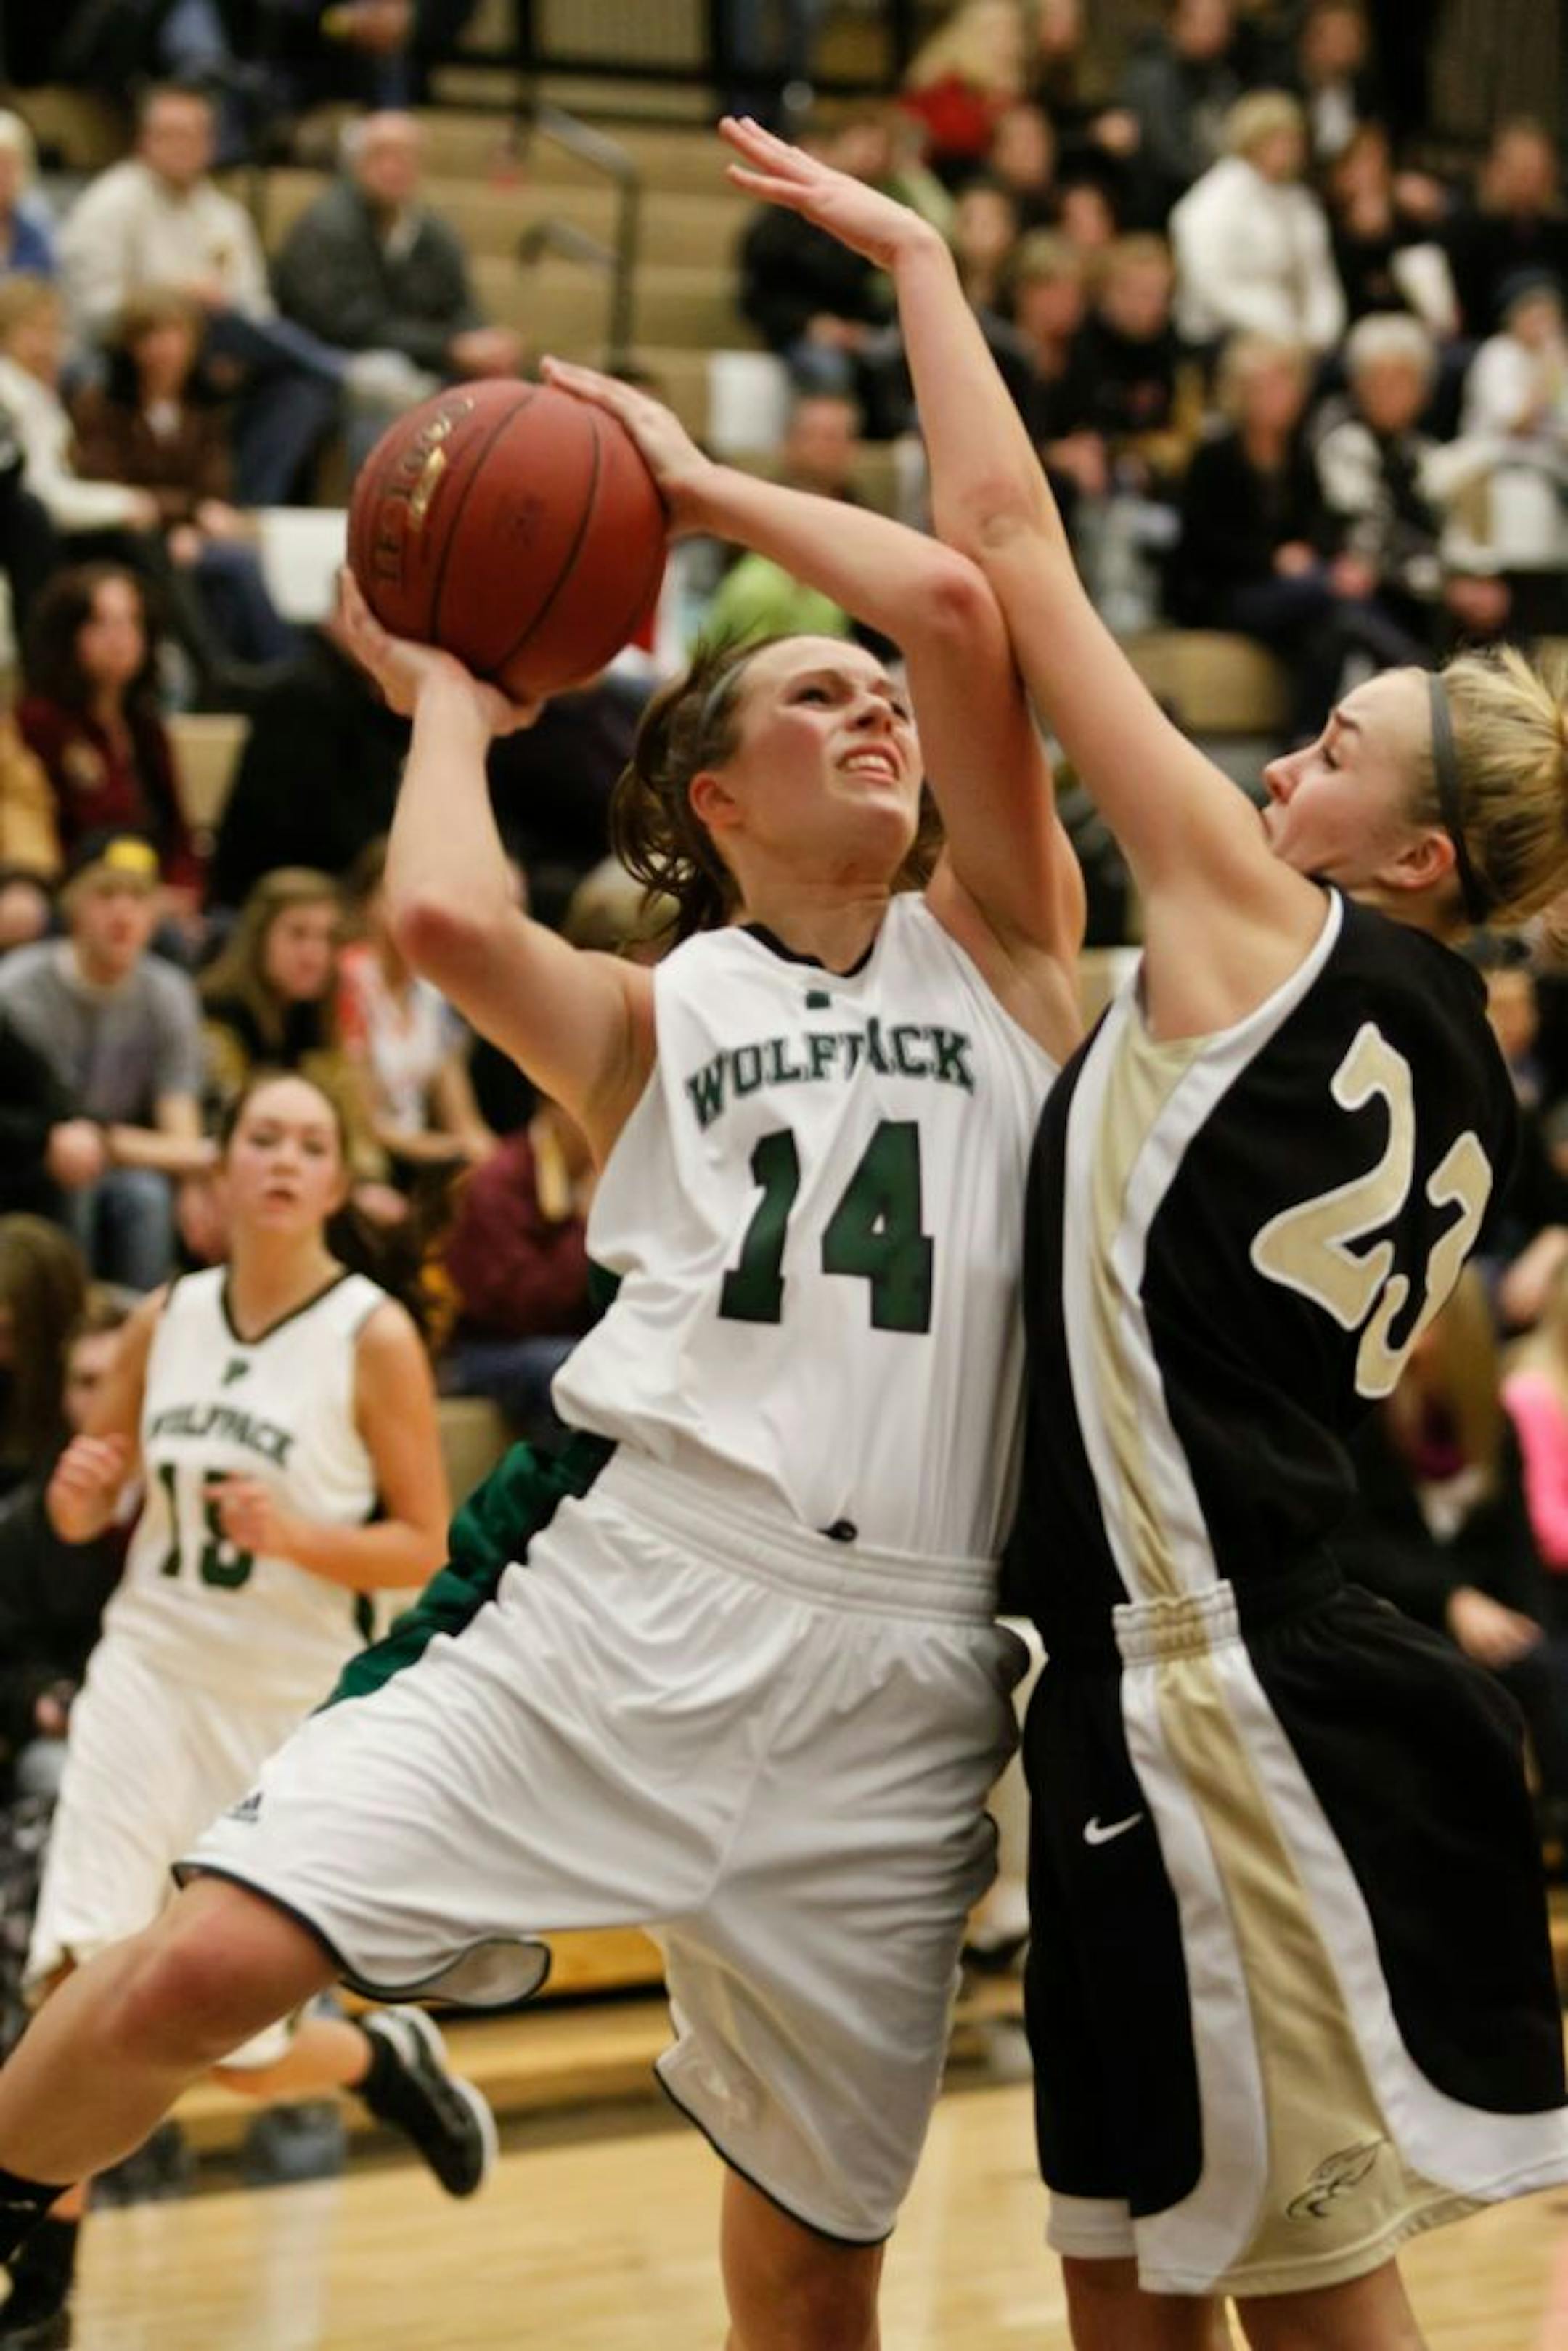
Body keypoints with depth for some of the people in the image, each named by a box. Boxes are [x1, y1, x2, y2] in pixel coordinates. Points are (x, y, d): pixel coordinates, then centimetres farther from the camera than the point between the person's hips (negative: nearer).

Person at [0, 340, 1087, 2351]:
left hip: (893, 1669, 1)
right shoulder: (651, 1019, 13)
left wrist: (698, 484, 14)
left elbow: (954, 605, 1)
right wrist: (447, 699, 10)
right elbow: (444, 920, -10)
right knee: (196, 1974, -17)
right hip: (619, 1583, -1)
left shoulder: (998, 952, 14)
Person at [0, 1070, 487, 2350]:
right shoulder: (167, 1318, 4)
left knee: (244, 2055, 4)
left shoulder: (375, 1336, -8)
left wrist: (299, 1534, -23)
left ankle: (391, 2057, 38)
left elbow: (429, 1551, -6)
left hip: (291, 1702, -2)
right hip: (151, 1669, 2)